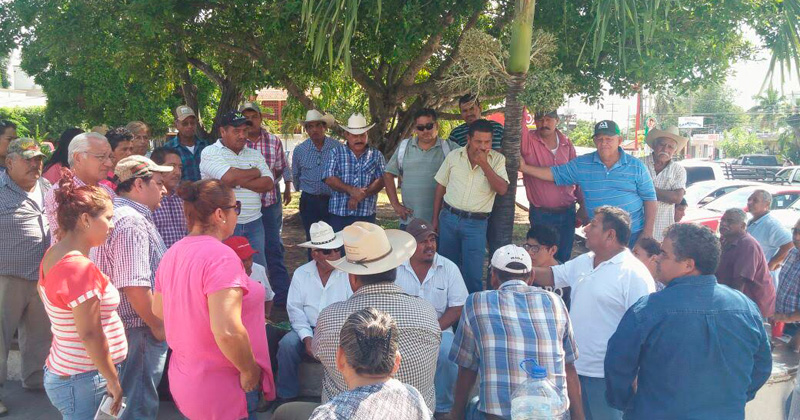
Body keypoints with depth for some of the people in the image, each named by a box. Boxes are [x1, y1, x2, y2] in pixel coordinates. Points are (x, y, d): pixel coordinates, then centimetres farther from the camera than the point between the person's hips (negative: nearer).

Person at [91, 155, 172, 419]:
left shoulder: (119, 214, 12)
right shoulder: (132, 223, -21)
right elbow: (135, 286, -29)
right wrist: (158, 327, -16)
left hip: (120, 325, 11)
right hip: (138, 328, -11)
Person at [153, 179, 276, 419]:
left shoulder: (173, 253, 4)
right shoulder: (220, 256, -23)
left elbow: (158, 309, 19)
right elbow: (227, 331, -31)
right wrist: (250, 370, -17)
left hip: (184, 380, 8)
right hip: (222, 388, -8)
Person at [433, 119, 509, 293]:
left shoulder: (497, 159, -3)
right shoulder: (454, 156, 2)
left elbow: (502, 189, -15)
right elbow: (441, 187, 9)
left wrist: (484, 164, -19)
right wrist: (435, 219, 9)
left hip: (476, 224, -2)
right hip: (448, 218, 2)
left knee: (473, 275, -4)